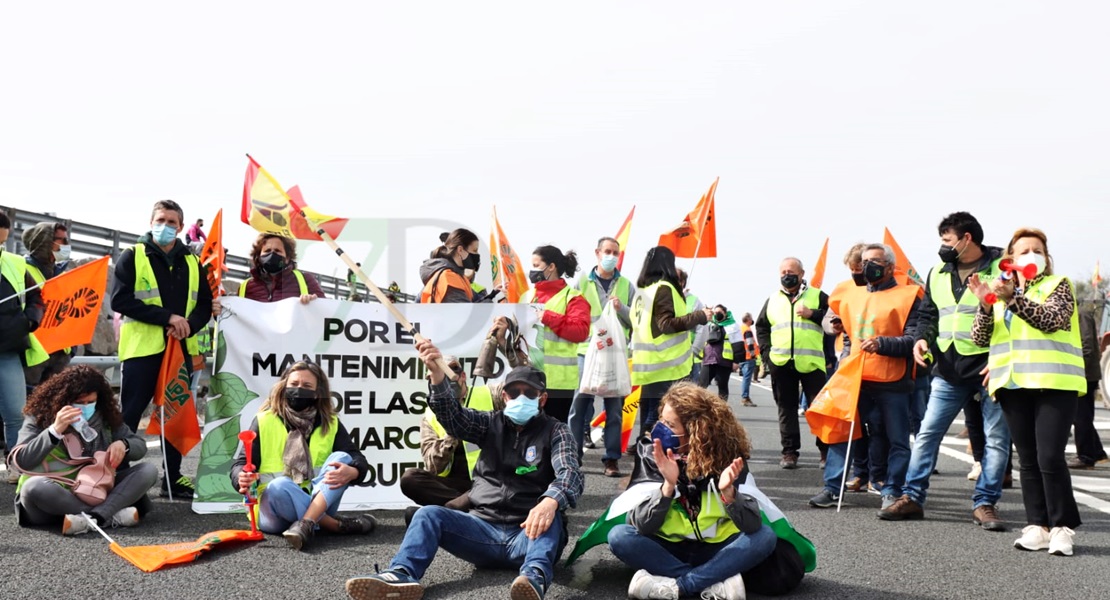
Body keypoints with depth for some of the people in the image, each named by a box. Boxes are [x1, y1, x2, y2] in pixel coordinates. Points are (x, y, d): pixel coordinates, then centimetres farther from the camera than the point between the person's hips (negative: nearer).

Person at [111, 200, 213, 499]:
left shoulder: (192, 262, 12)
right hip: (141, 348, -4)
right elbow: (121, 300, -10)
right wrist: (167, 317, -18)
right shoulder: (132, 257, 0)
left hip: (181, 349, 5)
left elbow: (205, 304, 11)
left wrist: (189, 325, -11)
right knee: (129, 414, -2)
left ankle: (173, 477, 17)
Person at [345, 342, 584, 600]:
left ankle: (535, 578, -59)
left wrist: (550, 501, -40)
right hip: (485, 529, 3)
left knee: (548, 517, -33)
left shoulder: (555, 431, 3)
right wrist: (437, 374, -27)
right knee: (430, 514, -17)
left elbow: (569, 474, -15)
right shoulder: (491, 424, 13)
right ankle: (402, 575, -42)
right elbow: (453, 416, -7)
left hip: (529, 533, -3)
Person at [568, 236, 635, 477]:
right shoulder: (582, 281, 6)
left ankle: (612, 457, 8)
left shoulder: (626, 285, 10)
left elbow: (637, 321, 7)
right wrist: (589, 331, -11)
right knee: (580, 403, -1)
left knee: (614, 407, 3)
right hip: (586, 350, -1)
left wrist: (622, 308, -9)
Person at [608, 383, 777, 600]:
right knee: (619, 536, -25)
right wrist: (668, 486, -34)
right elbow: (641, 525, -19)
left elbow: (753, 524, -20)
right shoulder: (654, 458, -12)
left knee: (765, 536, -25)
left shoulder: (728, 459, -12)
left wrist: (728, 492, -39)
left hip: (716, 552, 0)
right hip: (669, 550, 1)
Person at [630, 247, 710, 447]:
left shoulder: (642, 292, 16)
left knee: (649, 416, 11)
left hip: (650, 366, 9)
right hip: (667, 366, -9)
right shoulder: (664, 288, -9)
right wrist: (699, 316, -14)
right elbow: (667, 324, -17)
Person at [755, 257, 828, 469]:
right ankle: (789, 451, 12)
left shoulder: (817, 296, 8)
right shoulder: (773, 300, 16)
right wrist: (766, 350, 7)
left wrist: (813, 314, -12)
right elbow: (761, 326, 20)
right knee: (786, 408, 6)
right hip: (780, 364, 3)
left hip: (810, 362, -3)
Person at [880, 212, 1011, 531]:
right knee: (927, 433, 4)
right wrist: (922, 338, -1)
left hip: (990, 369, -4)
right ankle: (912, 497, 12)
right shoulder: (938, 273, 11)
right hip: (950, 370, 4)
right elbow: (928, 313, 20)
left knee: (997, 438, 2)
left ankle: (985, 503, 13)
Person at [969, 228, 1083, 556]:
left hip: (1053, 382, -4)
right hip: (1013, 385, 4)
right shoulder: (1001, 292, 18)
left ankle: (1062, 527, -1)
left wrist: (1013, 298, -23)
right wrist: (985, 304, -10)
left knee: (1050, 457, -11)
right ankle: (1037, 526, 8)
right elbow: (979, 339, 7)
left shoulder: (1058, 285, 7)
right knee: (1028, 460, 4)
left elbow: (1051, 319, -13)